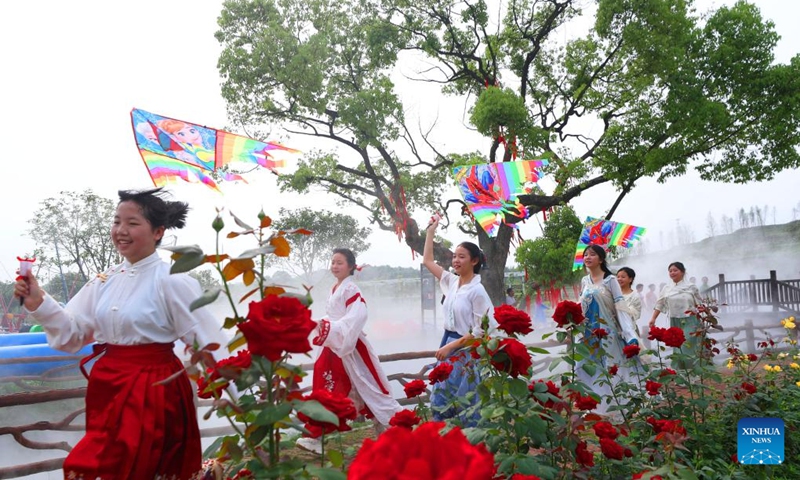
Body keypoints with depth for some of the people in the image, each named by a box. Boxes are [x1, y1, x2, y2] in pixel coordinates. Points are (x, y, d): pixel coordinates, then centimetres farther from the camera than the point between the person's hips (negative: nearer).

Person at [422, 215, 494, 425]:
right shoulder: (452, 281, 4)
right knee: (440, 399, 12)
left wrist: (451, 346, -16)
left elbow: (480, 331, -16)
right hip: (448, 344, 7)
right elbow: (427, 261, 13)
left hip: (465, 349, -7)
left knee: (465, 405, 4)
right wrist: (431, 231, 11)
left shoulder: (477, 291, -14)